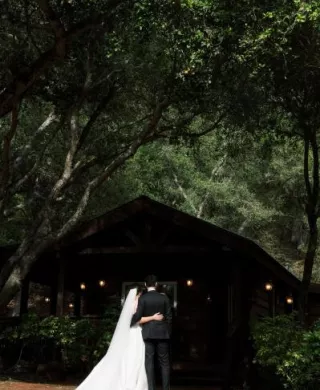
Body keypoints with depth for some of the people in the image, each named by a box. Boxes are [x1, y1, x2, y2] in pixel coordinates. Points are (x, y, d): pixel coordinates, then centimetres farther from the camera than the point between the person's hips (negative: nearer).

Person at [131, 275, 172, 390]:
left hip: (148, 334, -1)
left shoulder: (143, 298, -5)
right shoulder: (164, 298, 1)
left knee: (149, 362, 1)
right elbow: (169, 317, 2)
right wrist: (168, 332, 12)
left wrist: (130, 324, 8)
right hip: (162, 333, 1)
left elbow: (138, 316, -10)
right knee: (164, 362, 6)